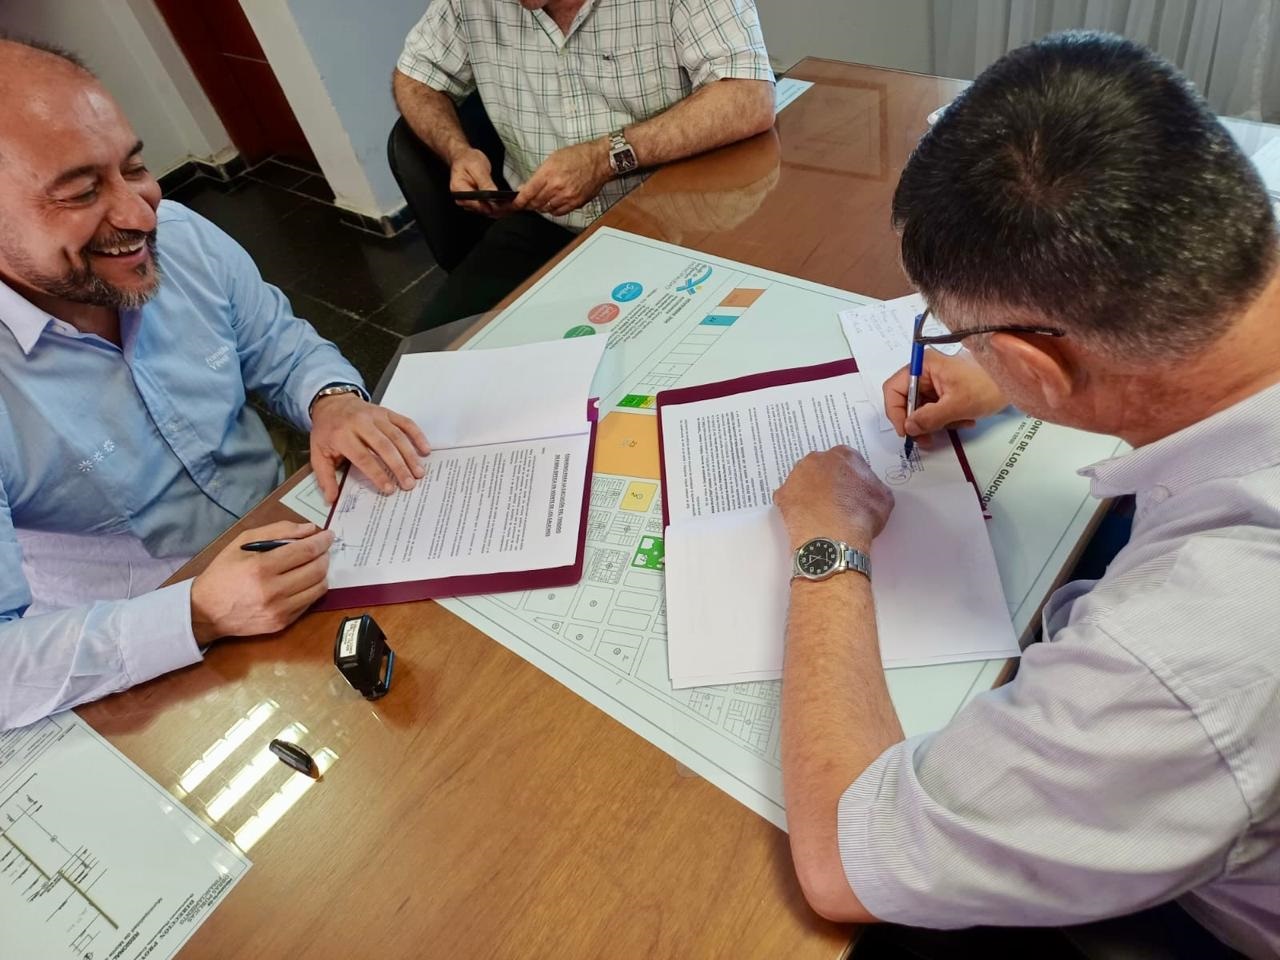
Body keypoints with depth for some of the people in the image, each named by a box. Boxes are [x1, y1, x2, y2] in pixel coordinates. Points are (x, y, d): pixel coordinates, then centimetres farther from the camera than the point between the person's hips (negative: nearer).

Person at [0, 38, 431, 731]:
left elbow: (282, 346, 7)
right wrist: (197, 615, -40)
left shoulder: (182, 237, -8)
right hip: (154, 678, -4)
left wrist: (335, 401, -16)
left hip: (293, 539, 5)